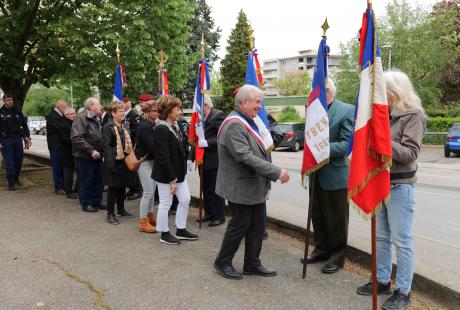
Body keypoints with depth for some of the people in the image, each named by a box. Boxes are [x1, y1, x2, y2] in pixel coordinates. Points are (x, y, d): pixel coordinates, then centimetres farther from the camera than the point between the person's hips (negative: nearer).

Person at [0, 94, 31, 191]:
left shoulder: (17, 111, 9)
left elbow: (24, 125, 13)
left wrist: (27, 137, 6)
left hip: (18, 139, 4)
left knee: (19, 160, 9)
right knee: (9, 162, -4)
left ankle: (16, 178, 28)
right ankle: (11, 183, 2)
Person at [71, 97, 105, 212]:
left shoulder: (97, 119, 14)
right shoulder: (81, 118, -14)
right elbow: (76, 138, -23)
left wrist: (101, 150, 12)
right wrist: (91, 150, -23)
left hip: (97, 155, 8)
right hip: (85, 156, -8)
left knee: (98, 180, 12)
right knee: (86, 181, 1)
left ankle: (96, 201, 25)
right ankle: (86, 204, 14)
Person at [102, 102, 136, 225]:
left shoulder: (124, 127, 14)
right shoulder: (107, 127, -11)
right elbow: (107, 146, -16)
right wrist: (111, 163, -21)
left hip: (125, 161, 7)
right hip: (114, 162, -7)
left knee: (122, 186, 16)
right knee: (113, 187, 0)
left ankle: (121, 209, 30)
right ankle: (110, 214, 9)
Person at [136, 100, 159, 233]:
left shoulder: (152, 125, 11)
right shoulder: (144, 126, -17)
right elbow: (152, 146, -23)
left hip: (152, 160, 9)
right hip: (144, 161, -9)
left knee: (152, 191, 17)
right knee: (148, 192, -6)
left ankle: (150, 216, 30)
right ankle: (143, 222, 2)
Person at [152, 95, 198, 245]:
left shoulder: (174, 126, 8)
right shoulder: (161, 130, -20)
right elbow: (163, 158, -23)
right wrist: (172, 180, -21)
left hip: (178, 172, 9)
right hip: (165, 175, -9)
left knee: (185, 200, 15)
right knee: (165, 204, 5)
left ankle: (181, 230, 30)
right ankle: (164, 234, 22)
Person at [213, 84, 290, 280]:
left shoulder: (248, 122, 14)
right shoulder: (234, 125, -20)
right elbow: (246, 157, -29)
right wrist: (276, 172, -27)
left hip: (256, 187, 10)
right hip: (241, 188, -10)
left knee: (257, 226, 14)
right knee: (240, 225, 4)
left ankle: (252, 264, 27)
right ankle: (223, 262, 23)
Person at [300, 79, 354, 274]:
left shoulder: (347, 111, -10)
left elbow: (347, 143, -16)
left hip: (335, 175, -6)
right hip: (316, 175, 6)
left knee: (337, 219, 7)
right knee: (317, 215, 17)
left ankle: (337, 255, 23)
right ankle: (322, 249, 35)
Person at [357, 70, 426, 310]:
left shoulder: (413, 116, -10)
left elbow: (410, 154, -18)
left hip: (400, 187, -7)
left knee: (401, 241, 1)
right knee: (381, 237, 15)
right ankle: (382, 281, 29)